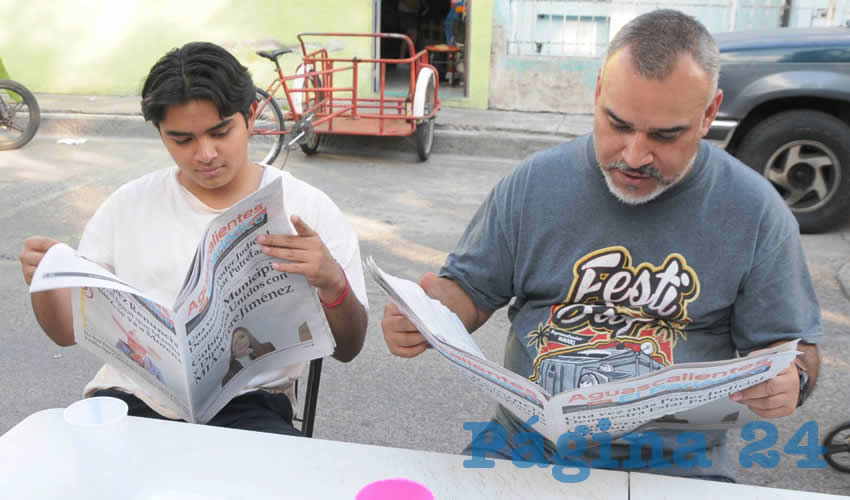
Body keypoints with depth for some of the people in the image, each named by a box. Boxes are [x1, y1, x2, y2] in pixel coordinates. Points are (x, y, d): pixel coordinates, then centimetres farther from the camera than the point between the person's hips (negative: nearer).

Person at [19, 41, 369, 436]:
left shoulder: (310, 210, 1)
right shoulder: (128, 206, 9)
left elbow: (347, 350, 2)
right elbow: (69, 330, 12)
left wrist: (333, 283, -19)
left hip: (245, 406, -3)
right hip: (130, 398, 3)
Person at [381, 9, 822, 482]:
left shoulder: (755, 212, -5)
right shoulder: (533, 184, -2)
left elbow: (792, 346, 4)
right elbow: (472, 289, 6)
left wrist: (790, 379, -19)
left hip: (676, 464, 1)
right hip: (525, 445, 0)